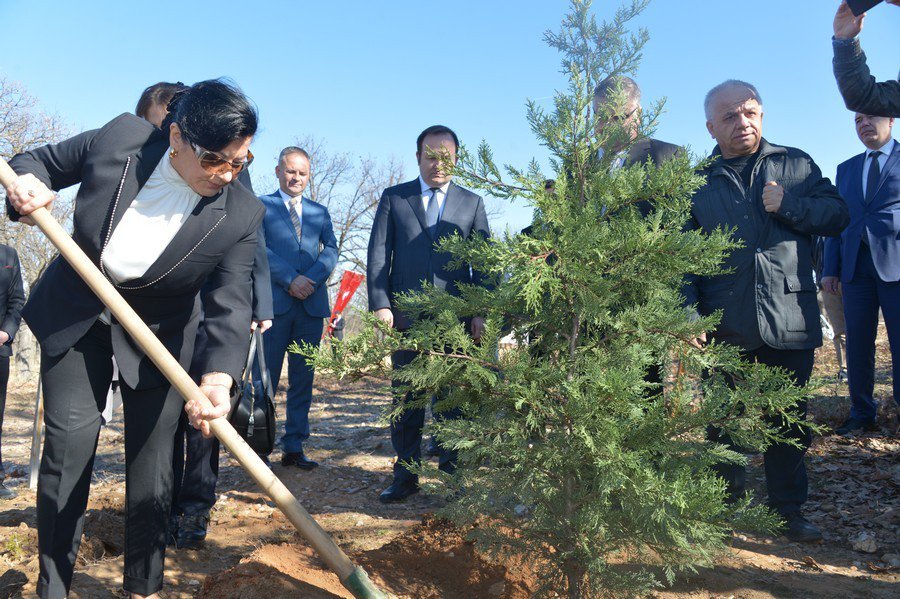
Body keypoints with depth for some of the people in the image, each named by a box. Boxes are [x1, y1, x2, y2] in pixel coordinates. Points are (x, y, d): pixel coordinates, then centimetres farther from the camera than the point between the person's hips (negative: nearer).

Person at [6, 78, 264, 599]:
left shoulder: (240, 215, -22)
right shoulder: (118, 139, -19)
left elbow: (231, 303, -26)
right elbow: (37, 162, -1)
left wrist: (219, 378, -43)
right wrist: (24, 186, -24)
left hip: (158, 335, 0)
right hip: (74, 316, 1)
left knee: (152, 456, 1)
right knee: (69, 443, -3)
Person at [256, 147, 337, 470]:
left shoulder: (320, 211, 18)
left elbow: (331, 249, 6)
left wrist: (311, 279, -12)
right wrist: (291, 279, -15)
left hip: (312, 303, 4)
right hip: (273, 302, -4)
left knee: (303, 379, 6)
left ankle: (294, 447, 12)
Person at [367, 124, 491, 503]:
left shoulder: (472, 203, 14)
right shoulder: (393, 198, 12)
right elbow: (378, 255, 6)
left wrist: (480, 312, -1)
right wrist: (380, 305, -6)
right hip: (405, 314, 0)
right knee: (406, 399, 4)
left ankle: (452, 473, 13)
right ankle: (405, 476, 13)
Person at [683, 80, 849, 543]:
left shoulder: (796, 165, 9)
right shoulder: (698, 181, 6)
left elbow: (838, 214, 5)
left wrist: (789, 205, -11)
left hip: (790, 320, 1)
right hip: (725, 326, 0)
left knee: (789, 421, 9)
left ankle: (788, 509, 25)